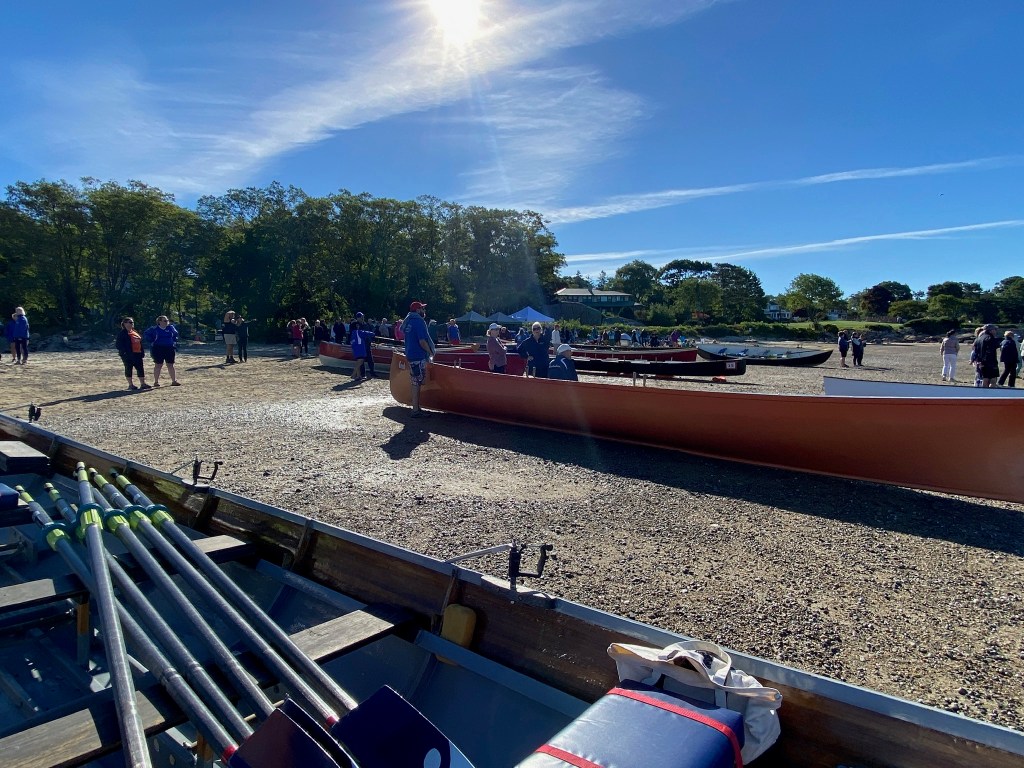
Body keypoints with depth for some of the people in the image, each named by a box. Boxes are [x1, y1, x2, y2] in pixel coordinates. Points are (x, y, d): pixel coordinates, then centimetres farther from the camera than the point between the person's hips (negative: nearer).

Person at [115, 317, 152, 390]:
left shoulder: (135, 332, 17)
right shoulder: (122, 333, -6)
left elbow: (140, 342, 21)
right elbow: (118, 344, -11)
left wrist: (142, 351, 13)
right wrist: (124, 352, -21)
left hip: (137, 354, 7)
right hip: (128, 354, -7)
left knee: (140, 368, 5)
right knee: (129, 368, 2)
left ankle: (143, 384, 9)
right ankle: (131, 385, 8)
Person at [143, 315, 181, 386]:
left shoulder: (171, 328, 6)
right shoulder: (154, 329, -4)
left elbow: (175, 334, 24)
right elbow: (146, 335, 5)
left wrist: (174, 342, 11)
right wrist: (152, 342, -4)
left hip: (169, 349, 3)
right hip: (158, 349, -3)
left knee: (170, 365, 5)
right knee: (158, 365, 3)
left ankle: (174, 381, 7)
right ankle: (156, 381, 12)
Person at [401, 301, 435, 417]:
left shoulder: (407, 322, 14)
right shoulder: (419, 321, -15)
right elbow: (422, 341, -21)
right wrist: (431, 352, -8)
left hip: (410, 355, 10)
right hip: (418, 356, -9)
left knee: (416, 383, 15)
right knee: (417, 383, -6)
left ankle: (417, 408, 21)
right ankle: (416, 411, -4)